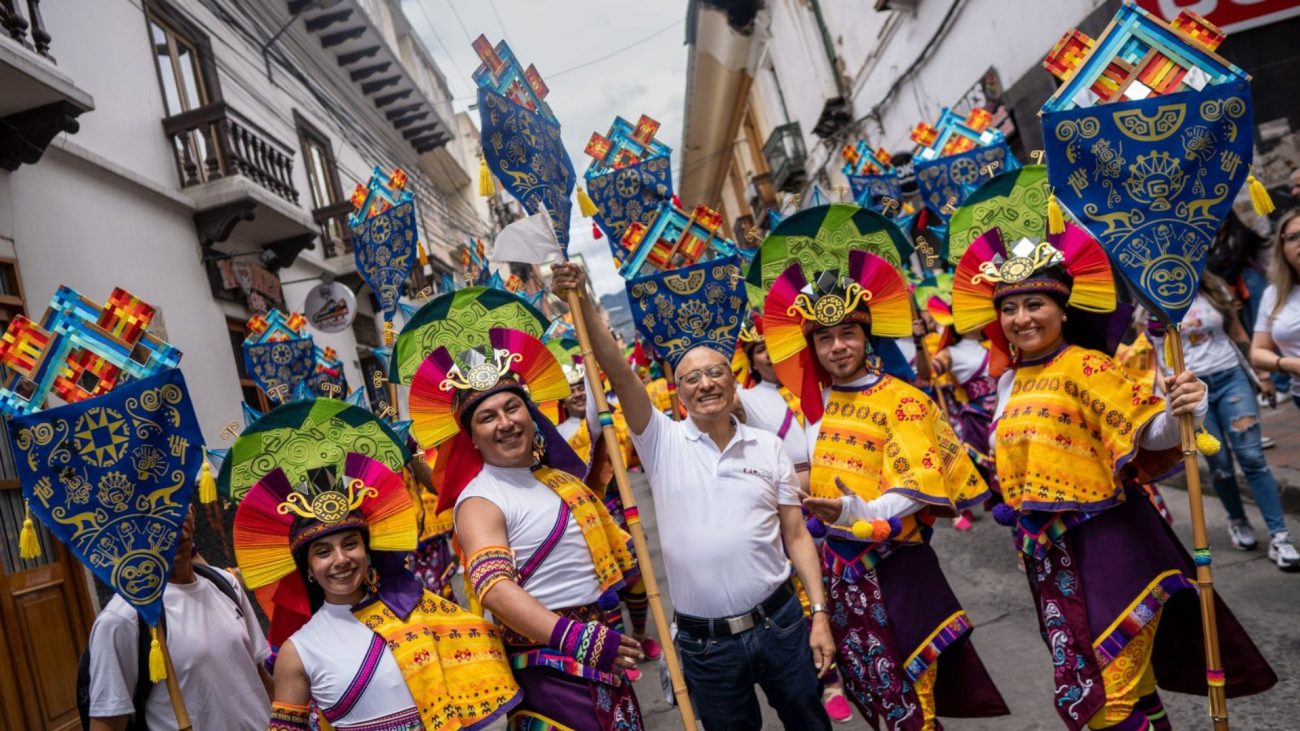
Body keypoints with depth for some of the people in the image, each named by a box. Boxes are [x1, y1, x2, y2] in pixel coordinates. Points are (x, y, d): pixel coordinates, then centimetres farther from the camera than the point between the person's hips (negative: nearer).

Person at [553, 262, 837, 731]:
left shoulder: (768, 447, 3)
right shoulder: (664, 442, -4)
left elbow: (797, 537, 4)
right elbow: (618, 371, -15)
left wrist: (820, 614, -1)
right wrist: (582, 300, -23)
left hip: (780, 622, 2)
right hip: (704, 641, -1)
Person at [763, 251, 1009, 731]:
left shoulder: (900, 400, -10)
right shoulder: (815, 402, 6)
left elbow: (917, 486, -20)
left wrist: (859, 513, -33)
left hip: (889, 561, -5)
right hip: (835, 561, 6)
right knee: (870, 687, 19)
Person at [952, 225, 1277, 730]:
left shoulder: (1086, 366, -14)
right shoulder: (1010, 382, 8)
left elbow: (1148, 436, -24)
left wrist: (1179, 412, -42)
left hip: (1104, 543, -7)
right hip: (1048, 551, 7)